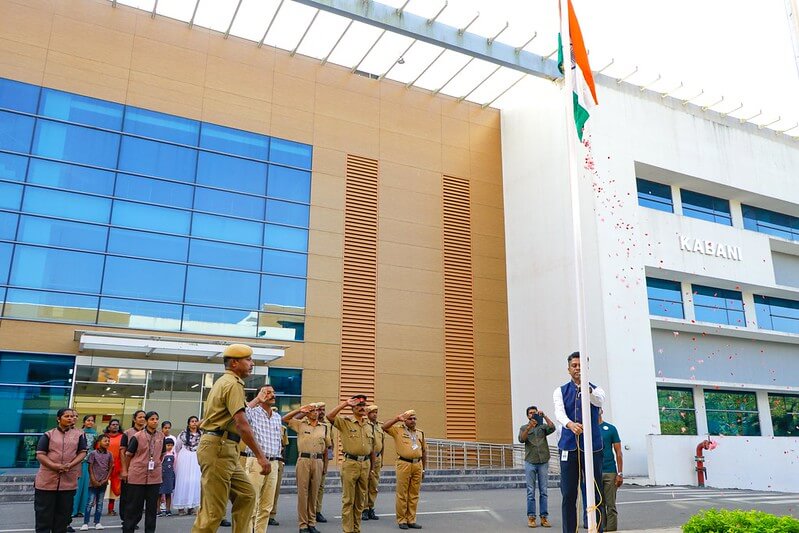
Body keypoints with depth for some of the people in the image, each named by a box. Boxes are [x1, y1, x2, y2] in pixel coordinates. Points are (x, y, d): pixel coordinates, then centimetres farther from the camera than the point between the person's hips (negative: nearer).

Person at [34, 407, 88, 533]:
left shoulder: (79, 434, 8)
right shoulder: (48, 435, 3)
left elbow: (82, 452, 4)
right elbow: (40, 455, -3)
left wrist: (70, 465, -14)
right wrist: (55, 466, -18)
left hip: (69, 481, 2)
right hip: (47, 480, -1)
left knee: (63, 513, 9)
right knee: (43, 513, 3)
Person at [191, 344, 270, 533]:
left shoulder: (224, 382, 22)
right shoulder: (233, 384, -11)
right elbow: (241, 424, -21)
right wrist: (260, 456, -22)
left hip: (224, 449, 11)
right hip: (218, 448, -11)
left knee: (246, 495, 11)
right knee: (213, 509, -6)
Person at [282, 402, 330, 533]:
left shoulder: (324, 428, 12)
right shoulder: (300, 424, 6)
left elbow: (326, 448, 15)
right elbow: (285, 419, -2)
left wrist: (325, 465, 12)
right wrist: (300, 410, -8)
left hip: (318, 461, 3)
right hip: (303, 460, -2)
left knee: (314, 493, 7)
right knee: (302, 492, -1)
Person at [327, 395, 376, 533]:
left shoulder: (370, 426, 13)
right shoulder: (345, 422, -2)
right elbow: (329, 416, -21)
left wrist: (372, 468, 14)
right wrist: (345, 403, -17)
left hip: (365, 464, 5)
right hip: (350, 463, -5)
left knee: (360, 500, 13)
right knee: (348, 500, 0)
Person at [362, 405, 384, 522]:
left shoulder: (380, 427, 12)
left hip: (377, 458, 6)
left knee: (374, 485, 9)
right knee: (364, 485, -2)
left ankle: (371, 509, 17)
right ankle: (364, 510, 6)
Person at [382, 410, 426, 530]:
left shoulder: (420, 433, 16)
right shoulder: (398, 430, 4)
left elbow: (424, 451, 19)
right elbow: (384, 427, -12)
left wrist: (423, 469, 16)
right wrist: (397, 418, -12)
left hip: (417, 465, 4)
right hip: (404, 464, -4)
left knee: (414, 494, 7)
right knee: (402, 494, 0)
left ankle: (411, 520, 16)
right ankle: (401, 520, 9)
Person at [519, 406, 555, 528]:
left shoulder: (543, 426, 12)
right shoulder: (523, 428, 10)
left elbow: (552, 428, -9)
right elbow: (521, 439, -10)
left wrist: (544, 416, -20)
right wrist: (529, 427, -24)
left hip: (543, 462, 1)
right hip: (530, 462, -1)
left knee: (544, 491, 2)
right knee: (531, 491, 0)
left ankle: (544, 517, 6)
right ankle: (531, 517, 2)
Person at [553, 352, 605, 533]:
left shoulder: (596, 389, 6)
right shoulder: (561, 391, 7)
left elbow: (599, 400, -20)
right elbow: (559, 412, -12)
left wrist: (587, 388, -43)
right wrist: (570, 424, -36)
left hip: (592, 447, 0)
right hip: (568, 448, 0)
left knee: (595, 494, 3)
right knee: (568, 495, 2)